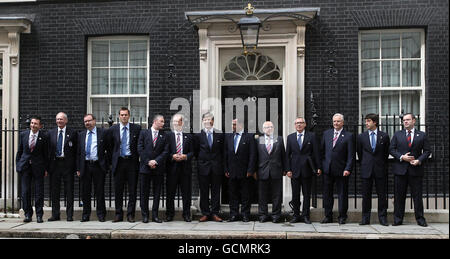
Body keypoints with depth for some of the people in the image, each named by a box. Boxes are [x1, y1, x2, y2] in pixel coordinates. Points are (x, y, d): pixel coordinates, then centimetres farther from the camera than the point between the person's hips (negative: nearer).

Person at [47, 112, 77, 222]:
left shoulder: (72, 133, 2)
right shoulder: (51, 133, 11)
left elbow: (76, 150, 0)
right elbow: (48, 149, 8)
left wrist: (76, 166, -7)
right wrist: (47, 165, 0)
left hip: (67, 164, -3)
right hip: (54, 163, 3)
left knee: (69, 190, 1)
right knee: (54, 190, 7)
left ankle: (69, 215, 8)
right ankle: (55, 214, 17)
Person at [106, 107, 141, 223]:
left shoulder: (136, 128, 2)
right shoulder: (112, 129, 6)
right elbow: (110, 147, 12)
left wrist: (137, 159, 2)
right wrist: (113, 161, 7)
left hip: (132, 162, -1)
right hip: (118, 162, 1)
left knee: (132, 190, 2)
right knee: (118, 190, 5)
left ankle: (130, 214, 10)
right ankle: (118, 214, 15)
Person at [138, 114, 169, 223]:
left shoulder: (164, 136, 8)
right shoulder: (144, 133, 5)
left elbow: (165, 152, 0)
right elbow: (140, 149, -2)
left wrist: (156, 161, -12)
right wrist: (148, 162, -10)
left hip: (158, 168, 1)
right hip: (145, 167, -1)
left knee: (157, 193, 4)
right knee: (144, 193, 3)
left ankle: (155, 215, 11)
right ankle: (144, 215, 11)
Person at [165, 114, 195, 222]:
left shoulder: (188, 137, 12)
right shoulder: (168, 136, 8)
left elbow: (192, 152, 7)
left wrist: (185, 156, -12)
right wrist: (172, 156, -13)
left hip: (185, 168, 1)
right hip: (172, 167, -1)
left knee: (186, 192, 3)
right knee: (170, 192, 3)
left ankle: (186, 215, 12)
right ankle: (169, 214, 13)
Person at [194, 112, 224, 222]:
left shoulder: (220, 135, 5)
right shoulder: (198, 135, 3)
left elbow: (222, 151, 8)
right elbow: (196, 151, 8)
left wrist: (221, 164, 4)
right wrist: (200, 161, 3)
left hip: (216, 167, 0)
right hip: (203, 167, 0)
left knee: (216, 191, 3)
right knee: (204, 191, 3)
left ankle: (215, 213, 9)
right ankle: (205, 213, 11)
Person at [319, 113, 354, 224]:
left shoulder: (348, 136, -1)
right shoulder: (326, 133, 11)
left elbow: (351, 155, -5)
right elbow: (322, 150, 12)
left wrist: (348, 169, -13)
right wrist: (320, 166, 7)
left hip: (341, 170, -3)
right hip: (327, 169, 4)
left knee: (342, 194, 4)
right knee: (327, 194, 8)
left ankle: (342, 217, 16)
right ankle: (328, 216, 18)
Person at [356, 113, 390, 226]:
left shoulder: (384, 136, 2)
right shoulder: (361, 137, 5)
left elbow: (386, 153, 11)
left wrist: (382, 164, 13)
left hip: (380, 170, -1)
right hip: (366, 170, 1)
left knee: (382, 195, 3)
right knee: (366, 195, 4)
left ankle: (382, 217, 13)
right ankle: (365, 218, 11)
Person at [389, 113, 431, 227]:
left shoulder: (422, 135, 8)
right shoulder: (397, 134, 10)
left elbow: (427, 151, 5)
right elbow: (391, 149, 5)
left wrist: (419, 160, -11)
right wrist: (401, 157, -10)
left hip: (416, 169, -1)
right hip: (400, 169, 1)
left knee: (417, 196, 2)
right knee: (399, 196, 4)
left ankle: (420, 219, 13)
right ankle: (398, 219, 11)